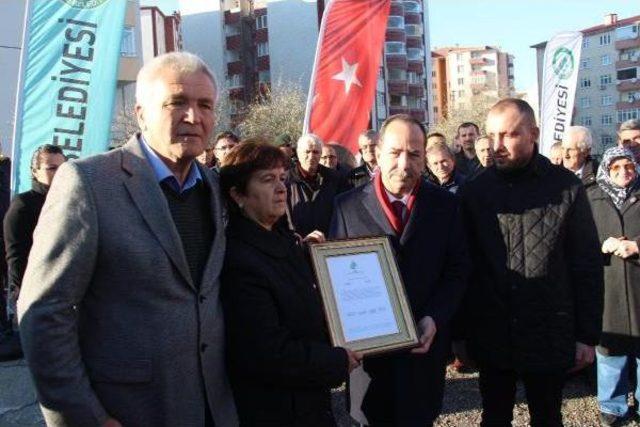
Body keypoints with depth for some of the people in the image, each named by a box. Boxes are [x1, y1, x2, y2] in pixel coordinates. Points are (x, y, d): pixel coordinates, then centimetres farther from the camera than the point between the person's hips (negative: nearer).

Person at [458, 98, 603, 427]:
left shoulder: (566, 187, -6)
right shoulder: (474, 191, -1)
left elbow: (588, 266, -2)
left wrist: (588, 335, -3)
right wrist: (460, 332, 3)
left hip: (550, 337, -1)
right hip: (490, 337, 1)